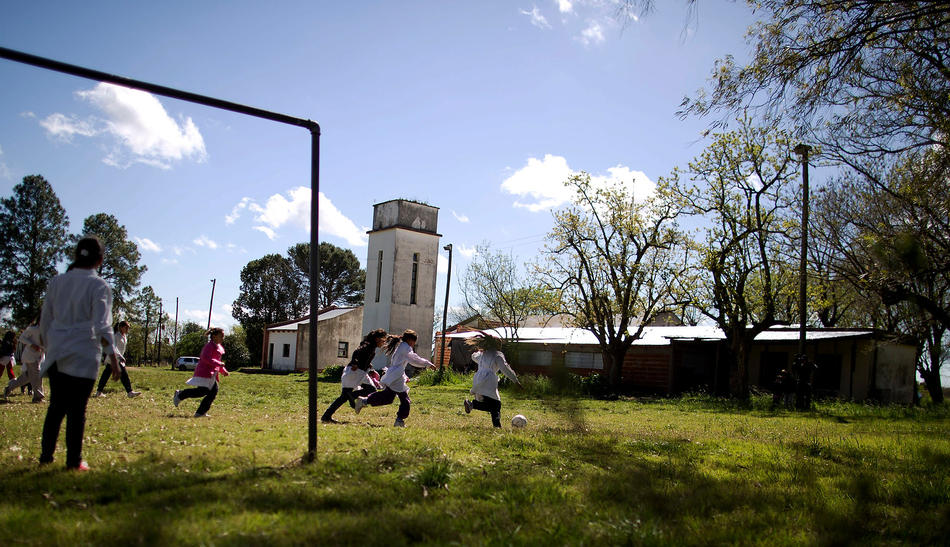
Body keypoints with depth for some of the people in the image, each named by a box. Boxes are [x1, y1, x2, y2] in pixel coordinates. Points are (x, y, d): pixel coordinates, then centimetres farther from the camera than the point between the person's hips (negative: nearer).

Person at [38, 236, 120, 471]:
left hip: (56, 355, 5)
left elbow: (45, 321, 14)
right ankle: (74, 460, 6)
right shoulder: (99, 286, -7)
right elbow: (101, 324, -16)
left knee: (56, 406, 15)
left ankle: (46, 455, 20)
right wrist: (112, 356, -19)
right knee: (77, 409, 1)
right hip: (82, 355, -5)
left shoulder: (57, 282, 9)